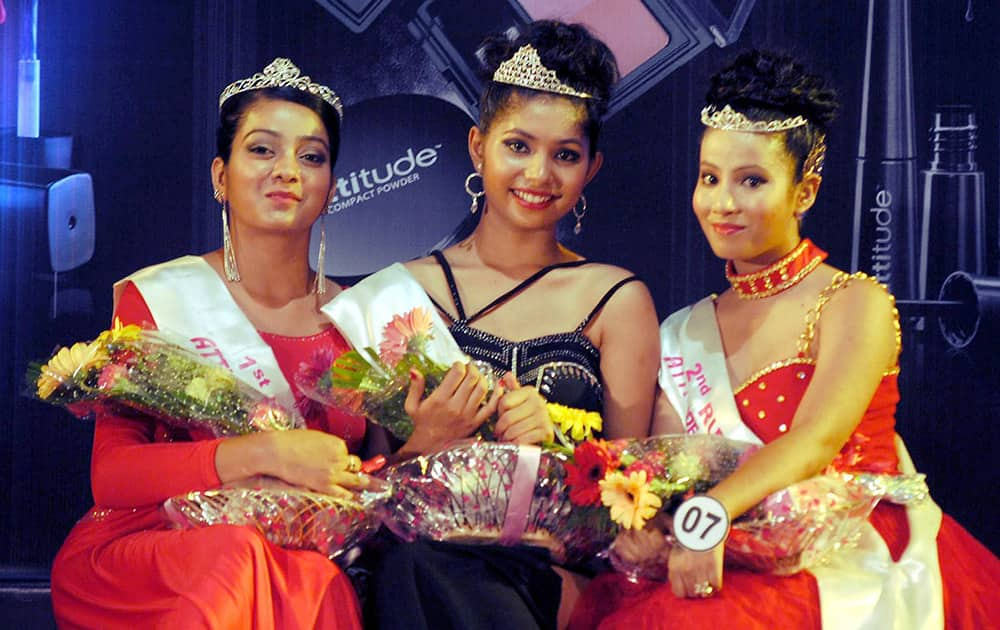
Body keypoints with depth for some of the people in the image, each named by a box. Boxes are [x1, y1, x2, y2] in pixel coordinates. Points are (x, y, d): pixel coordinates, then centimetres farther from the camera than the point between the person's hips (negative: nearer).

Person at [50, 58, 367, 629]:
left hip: (301, 559, 1)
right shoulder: (153, 298, 0)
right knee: (233, 557, -35)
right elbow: (111, 474, -9)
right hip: (144, 550, -1)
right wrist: (266, 453, -21)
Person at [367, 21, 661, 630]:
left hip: (561, 563, -1)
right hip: (431, 547, 1)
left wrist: (555, 444, -13)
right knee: (411, 562, -35)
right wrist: (426, 442, -13)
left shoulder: (617, 300, 6)